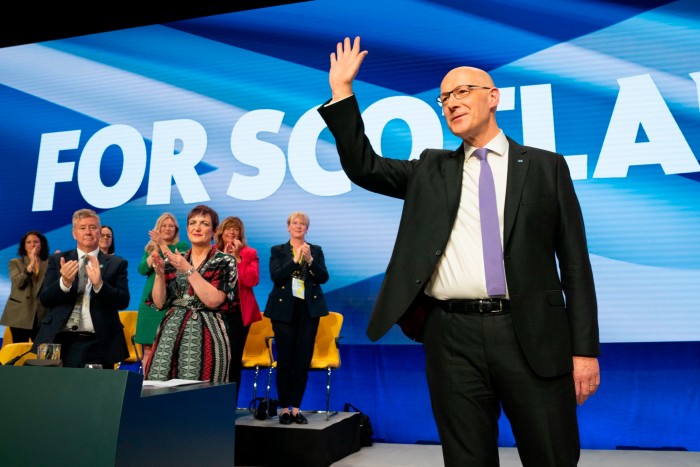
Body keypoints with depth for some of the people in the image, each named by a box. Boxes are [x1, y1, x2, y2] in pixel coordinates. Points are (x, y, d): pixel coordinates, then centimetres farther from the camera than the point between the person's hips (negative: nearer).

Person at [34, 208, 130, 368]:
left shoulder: (116, 263, 3)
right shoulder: (57, 260, 9)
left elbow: (123, 301, -5)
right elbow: (44, 299, 3)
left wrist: (99, 285, -21)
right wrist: (64, 282, -17)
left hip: (98, 345, -1)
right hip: (61, 342, 1)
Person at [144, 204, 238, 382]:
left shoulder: (225, 261, -1)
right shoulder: (173, 259, 11)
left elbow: (213, 300, -15)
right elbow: (159, 303, 7)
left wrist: (188, 270, -15)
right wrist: (159, 273, -8)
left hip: (205, 335, -4)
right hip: (170, 333, 4)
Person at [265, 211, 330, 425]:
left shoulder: (316, 250, 9)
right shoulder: (277, 250, 6)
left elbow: (324, 277, -3)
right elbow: (276, 276, -9)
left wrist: (310, 260, -17)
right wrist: (295, 260, -17)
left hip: (309, 309, 1)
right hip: (284, 309, -1)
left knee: (303, 361, 4)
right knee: (284, 361, 2)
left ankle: (296, 408, 14)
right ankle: (284, 408, 13)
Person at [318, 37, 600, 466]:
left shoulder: (546, 167, 8)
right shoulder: (432, 169, 15)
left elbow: (574, 261, 5)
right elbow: (362, 167, 9)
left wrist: (585, 348, 0)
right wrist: (343, 91, 3)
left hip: (531, 334, -1)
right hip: (453, 336, 2)